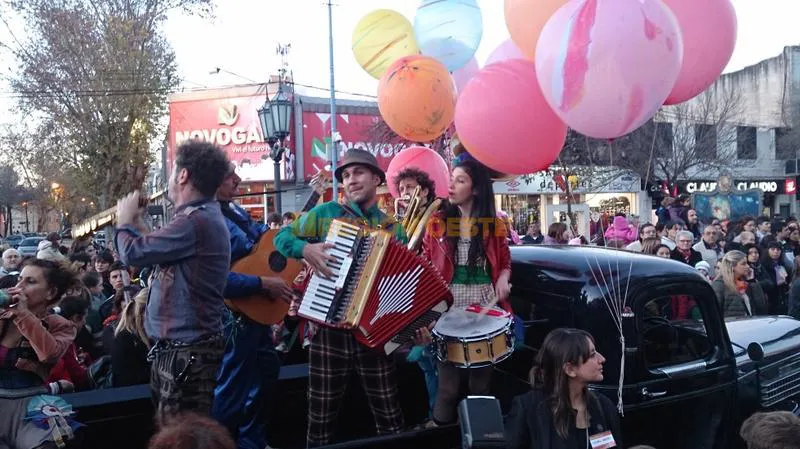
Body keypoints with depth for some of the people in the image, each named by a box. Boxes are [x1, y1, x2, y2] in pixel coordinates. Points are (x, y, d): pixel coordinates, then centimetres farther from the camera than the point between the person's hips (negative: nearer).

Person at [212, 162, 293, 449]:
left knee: (267, 370, 22)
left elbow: (260, 235, 25)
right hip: (234, 312, -10)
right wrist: (264, 284, -27)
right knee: (233, 388, 1)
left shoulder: (235, 210, 6)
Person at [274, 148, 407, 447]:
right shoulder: (324, 213, 4)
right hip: (328, 329, -1)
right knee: (321, 414, 8)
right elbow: (282, 238, 6)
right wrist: (306, 248, -15)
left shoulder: (394, 229, 8)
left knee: (389, 416, 4)